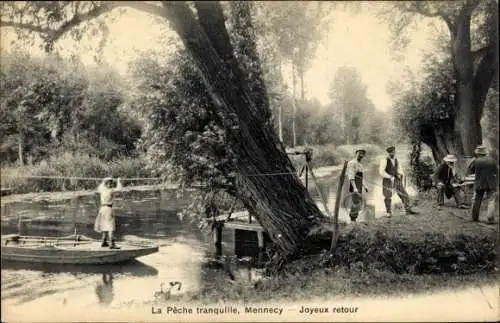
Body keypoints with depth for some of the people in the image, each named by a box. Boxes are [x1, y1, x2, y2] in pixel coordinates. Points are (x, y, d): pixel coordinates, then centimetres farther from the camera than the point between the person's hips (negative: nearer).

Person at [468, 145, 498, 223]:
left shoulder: (476, 161, -8)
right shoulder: (491, 160, -4)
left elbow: (470, 170, 6)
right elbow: (496, 171, 3)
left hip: (479, 184, 0)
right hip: (491, 184, 0)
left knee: (477, 201, 13)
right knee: (491, 201, 2)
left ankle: (475, 218, 21)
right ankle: (490, 218, -9)